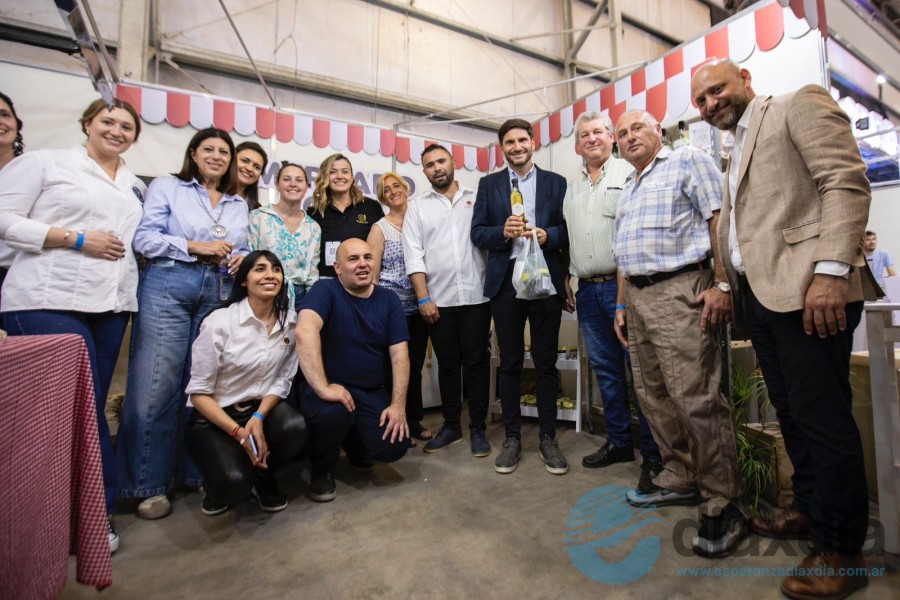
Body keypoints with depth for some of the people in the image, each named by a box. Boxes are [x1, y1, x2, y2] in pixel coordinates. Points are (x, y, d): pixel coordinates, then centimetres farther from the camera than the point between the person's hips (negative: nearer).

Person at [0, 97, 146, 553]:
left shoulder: (135, 186, 19)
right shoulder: (45, 163, 3)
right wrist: (76, 239, -11)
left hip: (111, 306, 5)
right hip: (48, 304, -5)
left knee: (91, 407, 8)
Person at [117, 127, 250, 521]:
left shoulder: (238, 204, 18)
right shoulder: (166, 187, 7)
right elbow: (144, 238, -3)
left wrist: (242, 259, -5)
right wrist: (196, 247, -11)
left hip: (220, 295, 4)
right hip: (169, 289, -3)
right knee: (157, 384, -4)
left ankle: (197, 471, 19)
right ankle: (150, 484, 11)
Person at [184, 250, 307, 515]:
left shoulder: (290, 320, -5)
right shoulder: (219, 322, -16)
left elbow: (283, 379, -1)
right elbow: (198, 393, -12)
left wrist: (259, 417, -18)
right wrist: (238, 432, -21)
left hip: (262, 407, 4)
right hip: (212, 418, -3)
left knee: (295, 427, -29)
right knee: (234, 481, -28)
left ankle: (263, 477, 5)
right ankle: (217, 486, 13)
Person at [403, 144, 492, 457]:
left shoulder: (477, 198, 10)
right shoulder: (418, 207, 9)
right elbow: (414, 255, 2)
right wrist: (423, 298, -7)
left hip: (476, 296, 0)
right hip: (438, 300, 1)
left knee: (476, 361, 5)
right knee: (447, 364, 11)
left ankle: (478, 428, 19)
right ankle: (451, 425, 26)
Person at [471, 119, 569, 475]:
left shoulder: (556, 183, 10)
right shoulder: (488, 185, 11)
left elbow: (569, 230, 5)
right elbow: (478, 233, 4)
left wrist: (547, 235, -14)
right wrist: (503, 232, -15)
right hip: (505, 281, 1)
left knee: (546, 362, 5)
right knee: (509, 363, 7)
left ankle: (548, 437, 20)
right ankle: (512, 437, 21)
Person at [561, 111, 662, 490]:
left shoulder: (628, 174, 2)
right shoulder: (571, 188, 19)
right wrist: (567, 284, 14)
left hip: (623, 284, -5)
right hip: (588, 290, 6)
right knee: (606, 370, 11)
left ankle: (653, 454, 10)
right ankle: (619, 443, 25)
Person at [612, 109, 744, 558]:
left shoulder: (689, 160, 4)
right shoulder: (627, 188, 24)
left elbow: (719, 221, -7)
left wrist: (721, 284, -16)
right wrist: (622, 305, 17)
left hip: (680, 290, -8)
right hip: (638, 296, 8)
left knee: (695, 398, -10)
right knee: (653, 395, 9)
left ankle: (722, 504, 4)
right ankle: (680, 479, 23)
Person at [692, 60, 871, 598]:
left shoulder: (800, 105, 4)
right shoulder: (736, 150, 25)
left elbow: (847, 182, -10)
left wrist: (832, 270, -20)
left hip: (805, 290, -8)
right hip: (758, 295, 8)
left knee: (822, 417, -3)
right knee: (792, 412, 15)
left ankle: (840, 551, 10)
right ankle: (810, 509, 30)